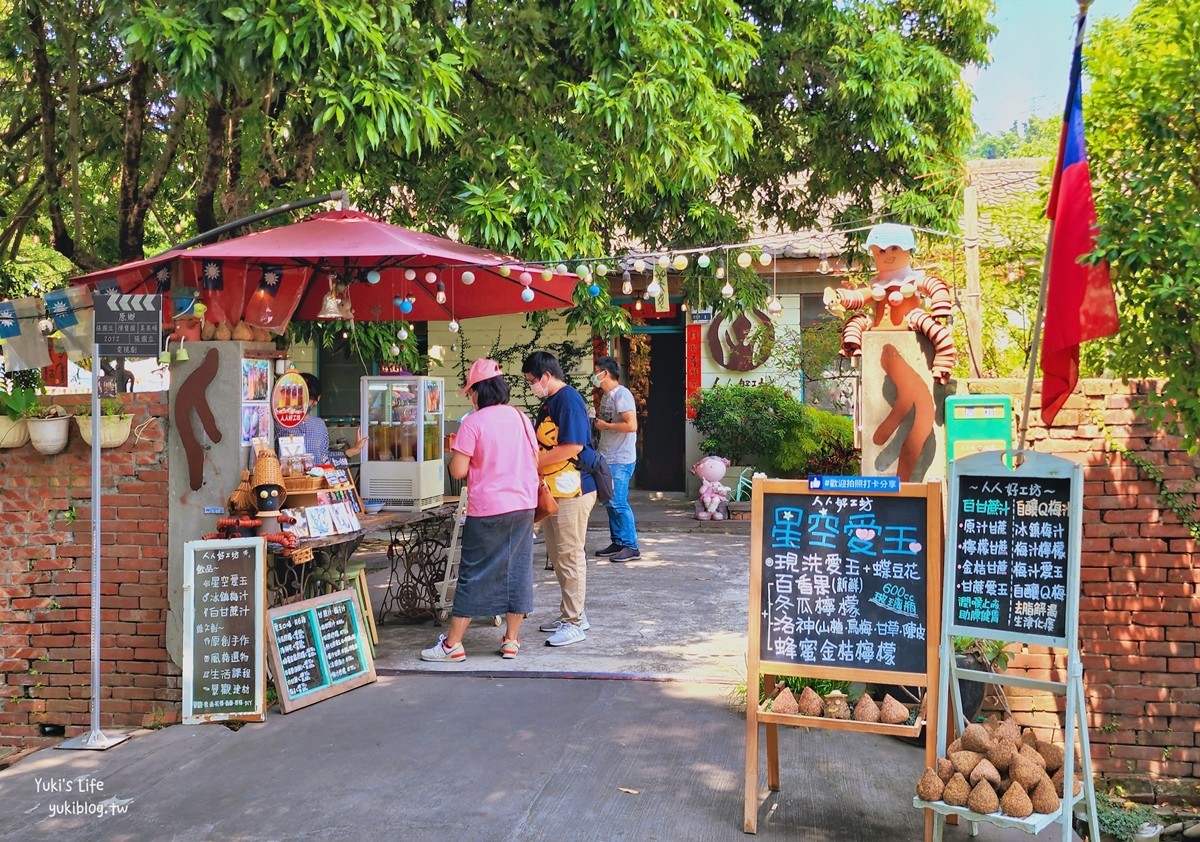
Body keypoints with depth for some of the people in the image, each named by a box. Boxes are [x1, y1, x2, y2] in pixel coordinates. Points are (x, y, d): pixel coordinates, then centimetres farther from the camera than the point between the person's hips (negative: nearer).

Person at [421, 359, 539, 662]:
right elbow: (535, 463, 11)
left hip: (487, 510, -5)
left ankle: (453, 644, 9)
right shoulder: (521, 418, 5)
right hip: (524, 505, 5)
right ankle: (512, 640, 17)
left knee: (473, 575, 2)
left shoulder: (473, 423, -12)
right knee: (517, 570, 11)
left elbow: (458, 471, -14)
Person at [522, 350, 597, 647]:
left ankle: (574, 624, 3)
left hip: (571, 491, -10)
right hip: (552, 491, 10)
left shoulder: (569, 401, -16)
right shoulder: (548, 402, 15)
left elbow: (572, 447, -23)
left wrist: (533, 461, -16)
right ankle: (571, 613, 26)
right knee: (558, 555, 16)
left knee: (570, 556, -4)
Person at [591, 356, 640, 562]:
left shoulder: (621, 394, -14)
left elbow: (631, 425, -24)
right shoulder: (605, 396, 16)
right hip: (608, 459, 10)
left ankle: (631, 547, -4)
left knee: (618, 502, -10)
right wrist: (598, 425, 8)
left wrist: (605, 426, -15)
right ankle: (617, 543, 19)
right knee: (610, 502, 12)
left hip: (621, 460, -10)